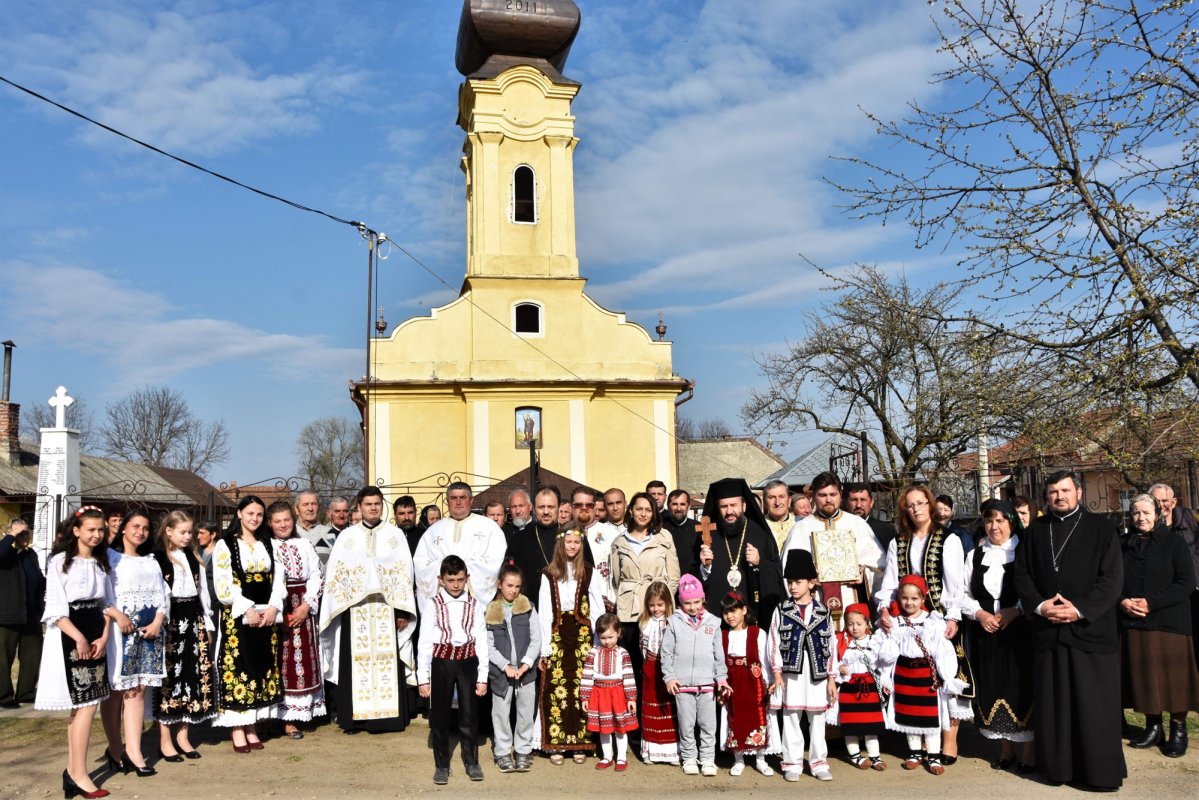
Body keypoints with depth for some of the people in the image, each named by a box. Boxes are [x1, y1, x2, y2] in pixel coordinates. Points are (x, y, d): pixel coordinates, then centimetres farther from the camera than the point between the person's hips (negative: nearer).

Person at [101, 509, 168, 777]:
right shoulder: (110, 557, 5)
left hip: (149, 631, 4)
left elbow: (162, 595, 12)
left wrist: (158, 621, -3)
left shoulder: (151, 562, 20)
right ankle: (115, 749, 11)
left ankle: (133, 751, 0)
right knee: (115, 690, 0)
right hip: (118, 629, -4)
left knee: (138, 689, 1)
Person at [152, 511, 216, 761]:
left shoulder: (193, 558, 14)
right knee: (169, 677, -2)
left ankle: (184, 736, 17)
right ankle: (165, 740, 8)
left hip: (193, 620, 6)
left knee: (193, 676, 7)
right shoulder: (156, 559, -6)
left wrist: (207, 624, 13)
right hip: (169, 623, -6)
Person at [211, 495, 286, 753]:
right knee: (236, 669, -4)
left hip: (266, 616, 5)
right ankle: (237, 729, 2)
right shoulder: (225, 545, 0)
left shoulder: (268, 545, 14)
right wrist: (248, 610, -16)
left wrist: (273, 608, -8)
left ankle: (251, 727, 12)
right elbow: (223, 585, -9)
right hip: (236, 616, -4)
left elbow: (278, 580, 9)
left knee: (261, 669, 5)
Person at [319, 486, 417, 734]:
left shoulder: (395, 534, 6)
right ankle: (356, 717, 6)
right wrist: (337, 608, -3)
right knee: (356, 660, 0)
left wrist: (403, 610, -3)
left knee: (388, 660, 0)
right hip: (355, 609, 0)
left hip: (387, 608, 0)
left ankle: (390, 714, 7)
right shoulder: (346, 536, 8)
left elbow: (404, 574, 3)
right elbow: (334, 575, 6)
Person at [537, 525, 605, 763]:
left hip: (583, 636, 0)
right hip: (557, 637, 0)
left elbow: (597, 610, 4)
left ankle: (580, 744, 8)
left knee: (582, 689, -1)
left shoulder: (589, 574, 7)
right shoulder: (549, 575, 7)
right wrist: (544, 649, 0)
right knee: (556, 689, -3)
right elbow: (544, 613, 4)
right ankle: (555, 745, 6)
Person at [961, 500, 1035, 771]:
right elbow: (964, 594, 11)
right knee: (994, 688, 7)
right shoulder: (975, 555, 10)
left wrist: (1015, 611, -16)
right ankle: (1006, 749, 21)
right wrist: (980, 613, -5)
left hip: (1019, 631, -3)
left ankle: (1029, 750, 11)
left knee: (1022, 687, -2)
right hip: (985, 634, 4)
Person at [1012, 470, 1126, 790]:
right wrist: (1039, 605, -9)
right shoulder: (1035, 531, 12)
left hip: (1091, 630, -2)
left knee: (1094, 704, 1)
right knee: (1052, 703, 5)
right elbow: (1022, 574, 8)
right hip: (1047, 630, 3)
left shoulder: (1101, 528, 2)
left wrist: (1080, 609, -14)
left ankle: (1101, 771, 11)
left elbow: (1112, 577, -5)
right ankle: (1058, 765, 15)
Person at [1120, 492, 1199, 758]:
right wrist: (1122, 601, -7)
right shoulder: (1124, 545, 9)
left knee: (1173, 675, -1)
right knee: (1143, 675, 5)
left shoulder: (1173, 542, -3)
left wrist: (1151, 603, -15)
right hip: (1133, 624, 3)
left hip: (1169, 622, -3)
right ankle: (1153, 726, 17)